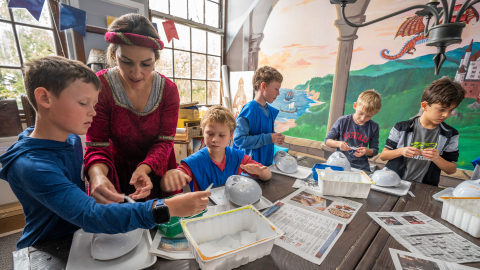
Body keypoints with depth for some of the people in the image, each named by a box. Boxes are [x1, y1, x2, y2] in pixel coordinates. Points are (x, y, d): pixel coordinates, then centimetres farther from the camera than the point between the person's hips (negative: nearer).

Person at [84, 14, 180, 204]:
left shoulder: (168, 89, -16)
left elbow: (164, 141, -17)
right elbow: (97, 146, -19)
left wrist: (144, 168, -36)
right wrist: (97, 174, -40)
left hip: (156, 172, 2)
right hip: (117, 175, -1)